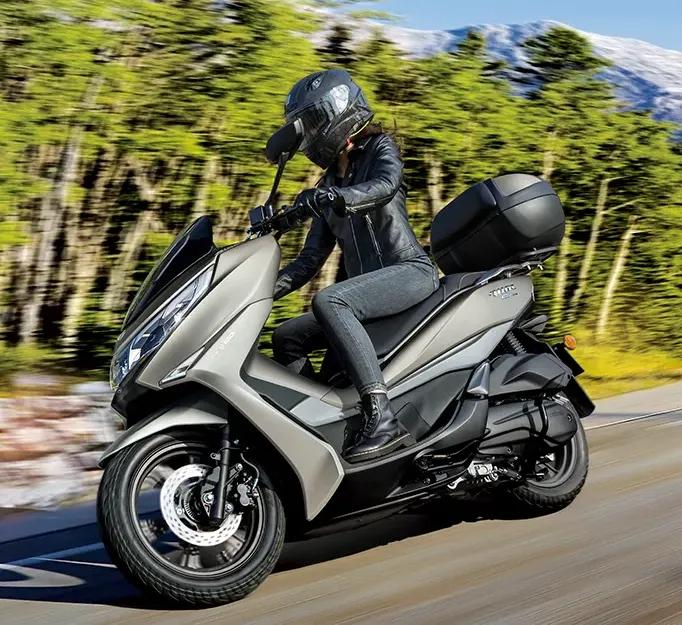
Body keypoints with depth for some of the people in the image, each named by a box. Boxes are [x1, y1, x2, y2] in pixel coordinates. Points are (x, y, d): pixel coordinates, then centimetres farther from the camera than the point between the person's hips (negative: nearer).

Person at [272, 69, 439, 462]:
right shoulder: (330, 182, 25)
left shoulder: (380, 149, 6)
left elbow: (385, 186, -20)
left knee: (328, 302, -33)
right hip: (369, 287, 8)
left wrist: (331, 197, -36)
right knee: (286, 339, 3)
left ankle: (383, 418, -42)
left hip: (411, 271, -8)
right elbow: (312, 257, 22)